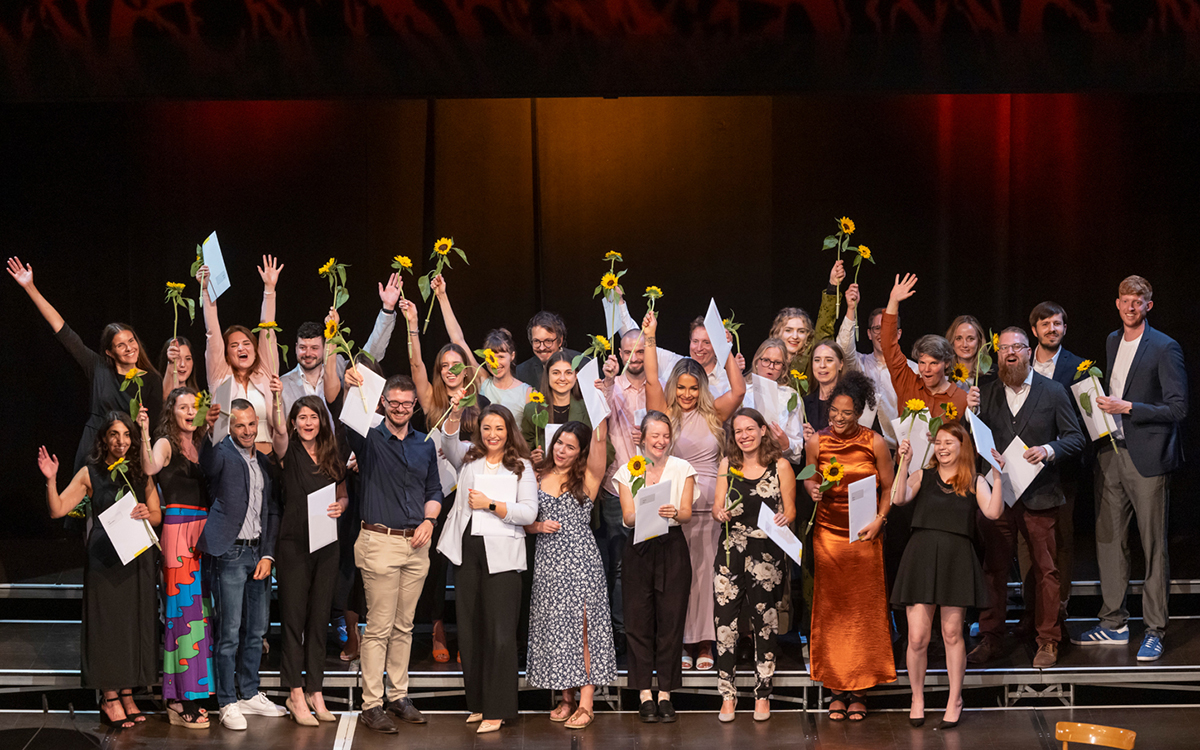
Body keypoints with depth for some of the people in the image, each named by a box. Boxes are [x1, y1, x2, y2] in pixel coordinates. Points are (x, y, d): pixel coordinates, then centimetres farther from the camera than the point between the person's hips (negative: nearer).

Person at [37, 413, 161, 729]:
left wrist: (146, 514, -10)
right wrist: (51, 479, -17)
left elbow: (158, 516, 12)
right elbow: (57, 510, -4)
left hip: (138, 557, 3)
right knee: (107, 622, -1)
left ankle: (127, 694, 15)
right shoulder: (90, 474, 0)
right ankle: (110, 699, 6)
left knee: (134, 621, 6)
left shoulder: (142, 473, 8)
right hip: (104, 558, -3)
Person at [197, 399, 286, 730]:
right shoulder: (221, 455, -6)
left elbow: (272, 512, 15)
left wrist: (268, 555, 5)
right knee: (229, 632, -2)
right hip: (230, 553, -6)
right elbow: (206, 463, -31)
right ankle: (228, 703, 4)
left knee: (256, 629, 13)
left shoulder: (265, 463, 14)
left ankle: (250, 694, 25)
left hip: (259, 553, 6)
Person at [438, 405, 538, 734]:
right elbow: (449, 445, 25)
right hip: (467, 550, 5)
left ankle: (498, 710, -3)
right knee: (469, 630, 8)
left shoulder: (521, 467, 2)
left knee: (500, 632, -6)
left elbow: (529, 512, -6)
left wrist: (491, 504, -13)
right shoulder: (470, 456, 12)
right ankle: (478, 703, 18)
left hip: (500, 555, -4)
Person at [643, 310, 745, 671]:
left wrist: (727, 350, 3)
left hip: (709, 505, 1)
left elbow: (738, 390, 0)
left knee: (705, 571, 2)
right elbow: (651, 380, -6)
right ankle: (677, 643, 3)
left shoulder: (712, 415, 10)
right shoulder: (666, 414, 5)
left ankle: (704, 644, 7)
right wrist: (650, 338, -9)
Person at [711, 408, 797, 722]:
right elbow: (717, 507, 12)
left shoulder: (780, 466, 2)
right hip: (731, 550, 2)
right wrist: (720, 513, -11)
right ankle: (727, 695, 0)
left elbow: (790, 510, 5)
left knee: (764, 623, 1)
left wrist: (783, 518, -17)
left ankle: (763, 695, 11)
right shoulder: (728, 464, 10)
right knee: (725, 620, -6)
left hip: (767, 552, -2)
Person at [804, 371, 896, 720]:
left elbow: (888, 488, 3)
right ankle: (837, 688, 10)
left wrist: (879, 519, -10)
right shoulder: (816, 442, 0)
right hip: (828, 533, 1)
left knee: (863, 609, 2)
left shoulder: (875, 443, -4)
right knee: (831, 609, 2)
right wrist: (812, 489, -8)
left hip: (864, 534, -1)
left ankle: (858, 690, 9)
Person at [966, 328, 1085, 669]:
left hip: (1038, 497, -2)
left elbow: (1075, 439, 4)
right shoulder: (986, 393, 10)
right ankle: (991, 639, 14)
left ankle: (1048, 642, 10)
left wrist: (1048, 450, -15)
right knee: (994, 570, 5)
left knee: (1045, 570, 1)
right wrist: (971, 411, -9)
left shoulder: (1053, 392, 4)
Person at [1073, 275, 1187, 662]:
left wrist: (1127, 408, -17)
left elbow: (1178, 408, -13)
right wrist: (1102, 403, 6)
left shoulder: (1165, 348, -8)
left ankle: (1154, 631, 4)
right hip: (1111, 453, 7)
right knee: (1108, 540, 10)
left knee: (1153, 546, -2)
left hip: (1147, 457, -7)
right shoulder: (1113, 341, 13)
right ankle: (1114, 623, 20)